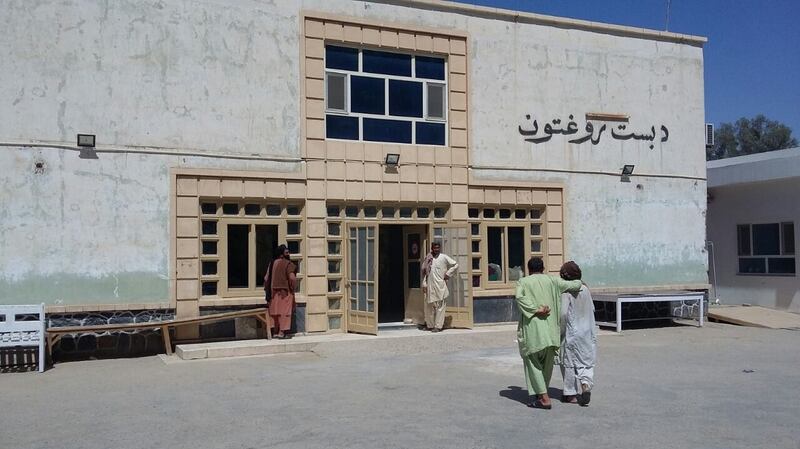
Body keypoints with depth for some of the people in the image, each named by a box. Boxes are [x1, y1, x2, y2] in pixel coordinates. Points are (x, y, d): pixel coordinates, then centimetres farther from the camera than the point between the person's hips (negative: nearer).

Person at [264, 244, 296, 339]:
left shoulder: (272, 263, 7)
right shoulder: (288, 264, -13)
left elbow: (266, 278, 9)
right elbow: (292, 278, -21)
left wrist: (267, 288, 18)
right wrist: (292, 288, -5)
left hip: (274, 291, 6)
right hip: (285, 292, -6)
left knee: (276, 311, 12)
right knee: (284, 311, 0)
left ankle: (276, 331, 16)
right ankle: (282, 332, -3)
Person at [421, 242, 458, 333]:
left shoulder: (444, 257, 0)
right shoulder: (428, 258, 8)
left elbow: (455, 265, 5)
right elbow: (424, 272, 9)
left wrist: (448, 274, -2)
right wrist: (424, 284, 3)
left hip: (440, 286, -4)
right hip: (429, 286, 4)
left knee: (439, 307, -2)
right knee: (428, 306, 8)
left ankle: (438, 326, 1)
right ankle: (430, 325, 20)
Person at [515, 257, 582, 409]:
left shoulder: (523, 282, 4)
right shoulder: (552, 280, 9)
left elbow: (519, 297, -16)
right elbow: (574, 285, 7)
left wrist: (536, 310, -17)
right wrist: (579, 282, 28)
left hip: (532, 328, -3)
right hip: (550, 329, 3)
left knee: (533, 362, 4)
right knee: (547, 363, 16)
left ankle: (544, 398, -4)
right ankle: (542, 394, 25)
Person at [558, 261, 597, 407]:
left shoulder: (566, 292, -16)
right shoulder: (585, 290, 1)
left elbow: (563, 313, -21)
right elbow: (592, 309, 10)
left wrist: (561, 329, -7)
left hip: (570, 333, -4)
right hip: (587, 332, 5)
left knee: (569, 363, 8)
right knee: (586, 362, 13)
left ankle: (571, 394, 15)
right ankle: (586, 386, -9)